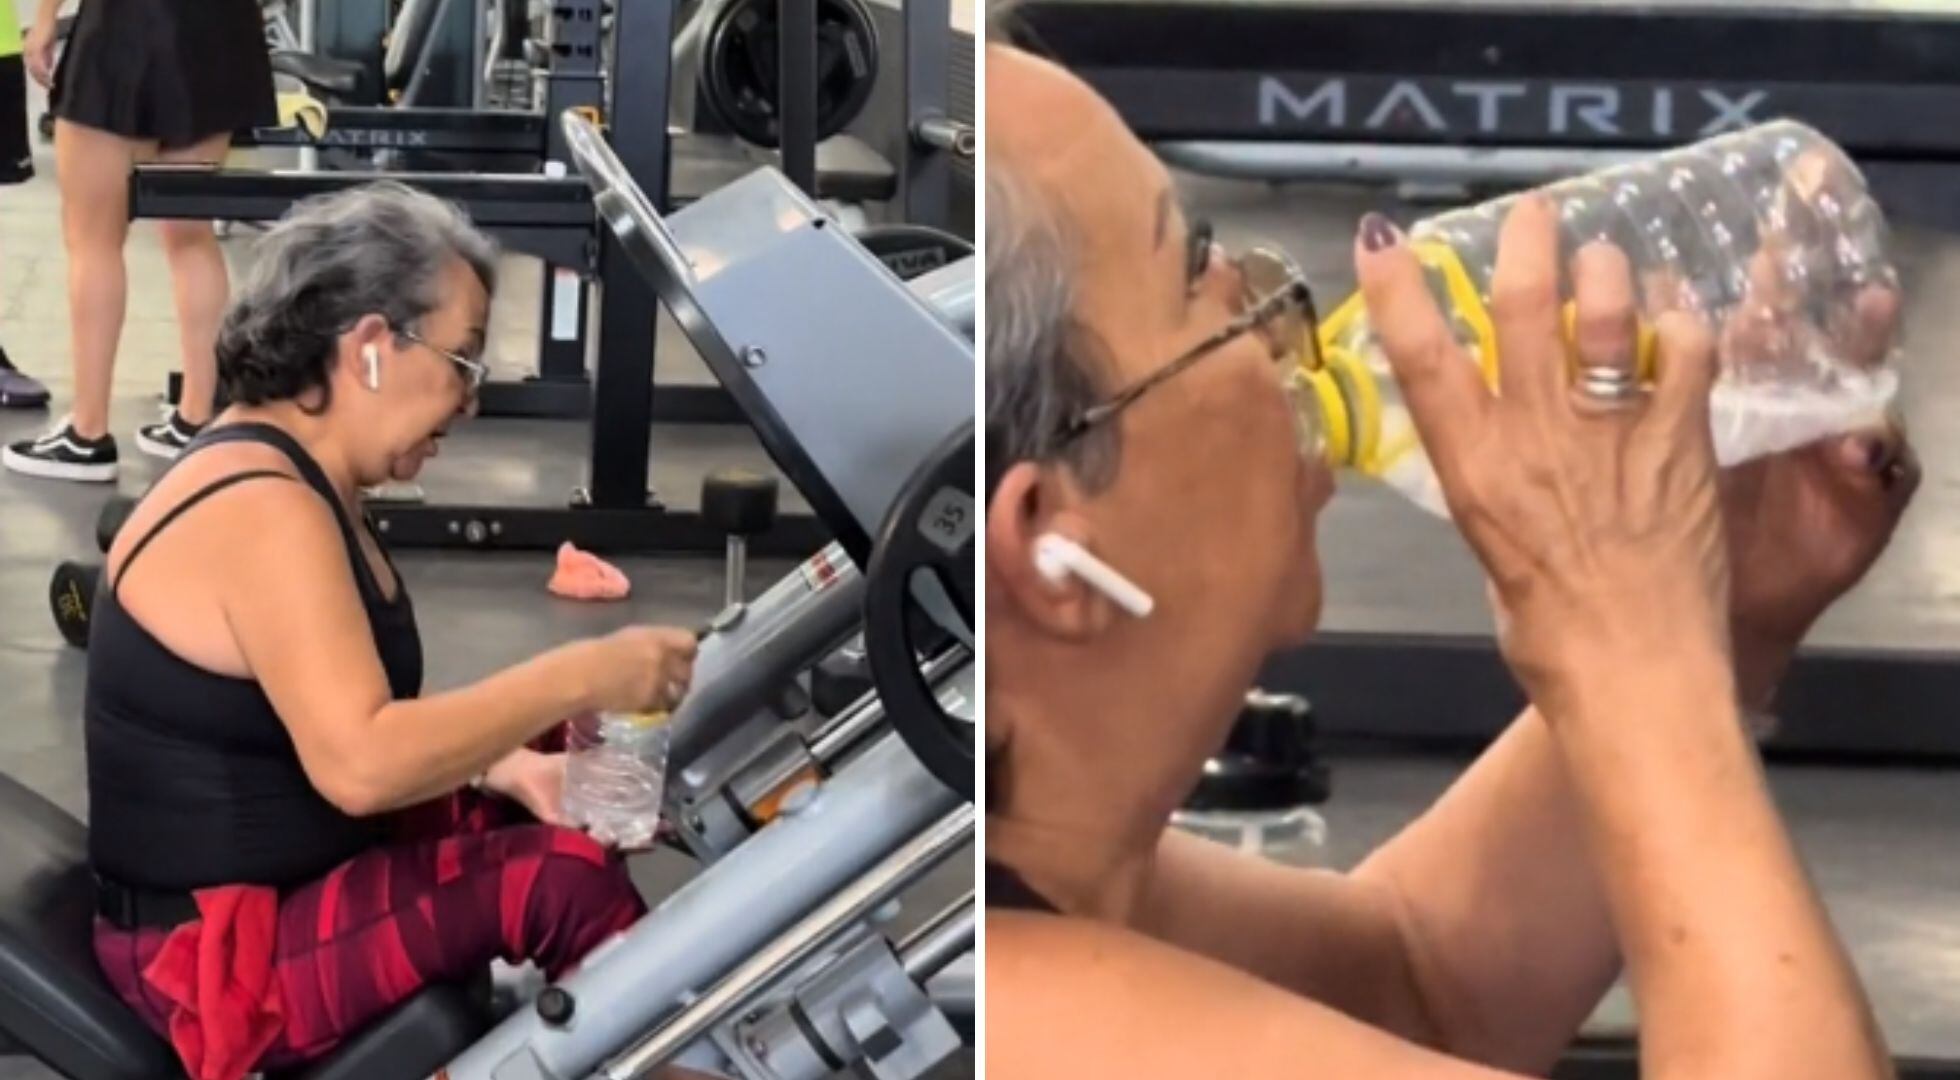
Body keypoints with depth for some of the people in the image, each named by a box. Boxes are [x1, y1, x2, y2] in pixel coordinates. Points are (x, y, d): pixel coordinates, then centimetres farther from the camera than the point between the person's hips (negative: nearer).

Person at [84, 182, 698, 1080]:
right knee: (562, 877, -20)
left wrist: (508, 768, -5)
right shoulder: (261, 511, -24)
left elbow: (353, 724, 9)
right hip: (217, 953, -11)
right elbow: (359, 763, -33)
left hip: (279, 873, 11)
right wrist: (579, 678, -28)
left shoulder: (296, 480, 8)